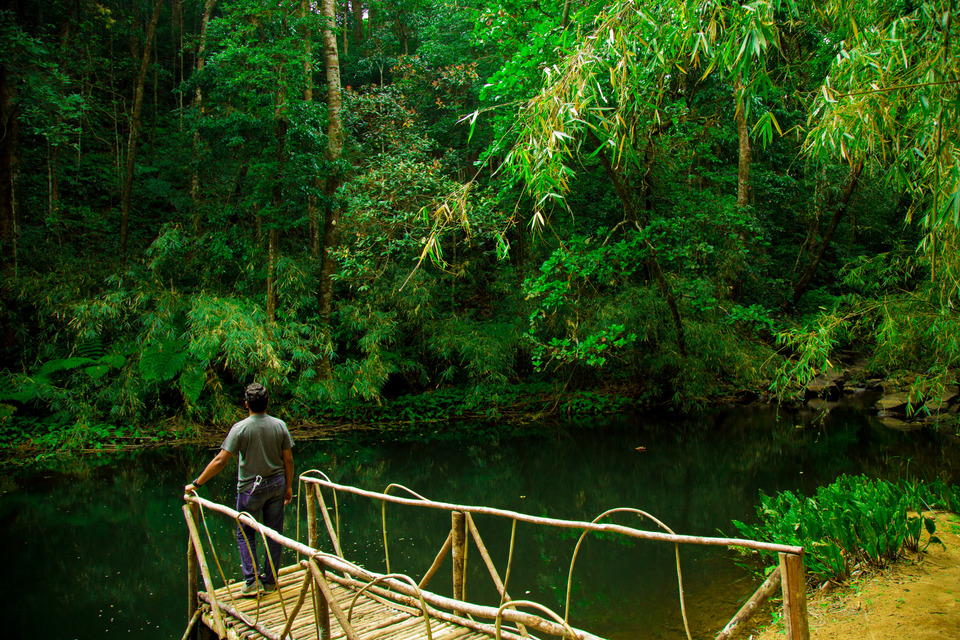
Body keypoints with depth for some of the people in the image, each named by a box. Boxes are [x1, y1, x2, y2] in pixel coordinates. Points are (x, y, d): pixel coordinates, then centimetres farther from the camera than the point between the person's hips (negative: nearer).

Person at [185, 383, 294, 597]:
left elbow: (220, 460, -16)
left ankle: (251, 581, 9)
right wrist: (288, 486, 13)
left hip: (251, 488, -3)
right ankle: (270, 581, 20)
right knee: (274, 533, 12)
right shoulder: (279, 425, -4)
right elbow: (288, 460, 0)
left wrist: (196, 483, -8)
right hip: (277, 484, 3)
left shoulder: (240, 428, -15)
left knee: (246, 534, 13)